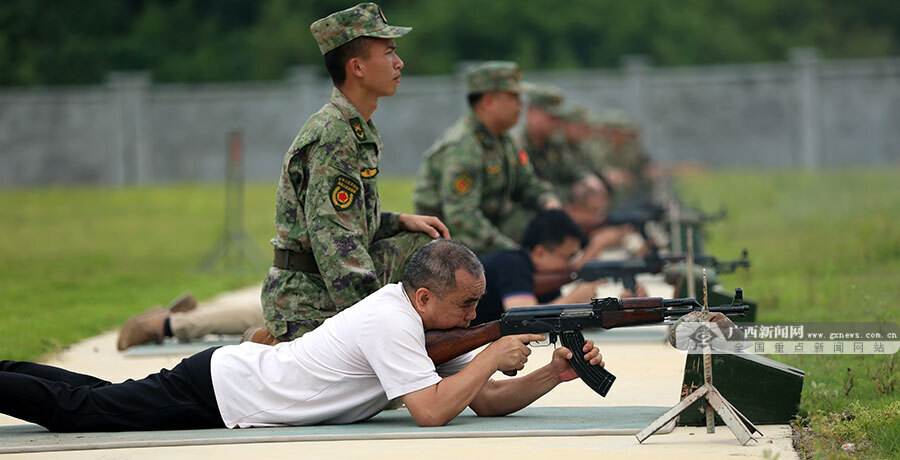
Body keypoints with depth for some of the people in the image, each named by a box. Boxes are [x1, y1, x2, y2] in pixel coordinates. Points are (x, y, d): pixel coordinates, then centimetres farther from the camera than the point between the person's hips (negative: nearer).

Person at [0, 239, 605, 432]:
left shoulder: (423, 317, 2)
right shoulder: (392, 324, -26)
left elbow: (489, 401, 5)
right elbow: (433, 411, -35)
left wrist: (556, 372, -9)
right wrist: (494, 355, -24)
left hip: (231, 370, 8)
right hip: (221, 391, -8)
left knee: (100, 400, 20)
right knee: (79, 409, 0)